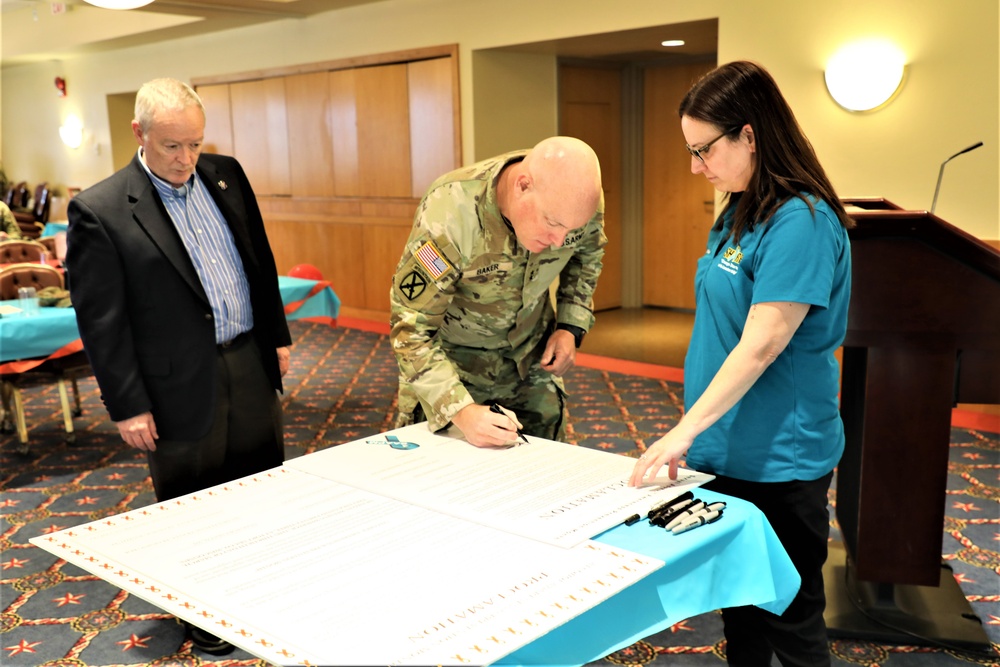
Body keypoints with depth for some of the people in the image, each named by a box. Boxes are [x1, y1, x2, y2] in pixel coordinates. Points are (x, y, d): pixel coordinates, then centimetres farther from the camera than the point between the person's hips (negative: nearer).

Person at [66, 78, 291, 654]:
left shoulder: (226, 174, 3)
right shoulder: (99, 211, -14)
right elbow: (100, 320, -12)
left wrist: (277, 336, 12)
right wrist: (126, 406, -11)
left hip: (252, 367, 5)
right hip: (182, 386, -5)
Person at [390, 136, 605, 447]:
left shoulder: (575, 197, -21)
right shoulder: (448, 215, -35)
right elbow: (411, 329, -29)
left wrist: (571, 326, -7)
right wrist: (461, 411, -39)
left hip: (531, 359, 4)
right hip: (451, 359, -3)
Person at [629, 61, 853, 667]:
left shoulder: (801, 221, -20)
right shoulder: (740, 213, 9)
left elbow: (761, 345, -24)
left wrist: (685, 430, -22)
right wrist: (696, 433, 14)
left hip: (779, 462, -8)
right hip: (728, 450, 9)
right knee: (738, 602, 21)